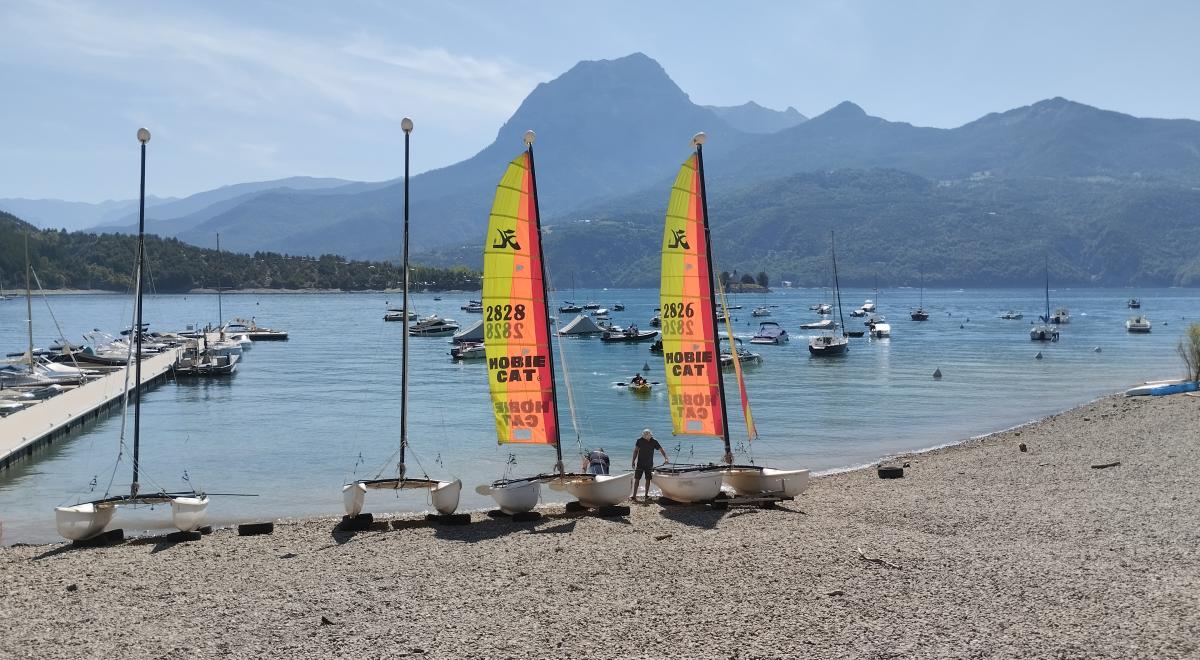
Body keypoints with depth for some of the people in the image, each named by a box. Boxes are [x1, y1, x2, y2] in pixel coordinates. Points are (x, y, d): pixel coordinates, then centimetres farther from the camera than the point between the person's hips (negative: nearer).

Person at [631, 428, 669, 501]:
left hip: (649, 465, 1)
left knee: (648, 480, 5)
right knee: (637, 479, -1)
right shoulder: (639, 441, -4)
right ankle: (634, 495, 1)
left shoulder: (654, 442, -3)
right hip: (640, 463, -1)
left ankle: (646, 495, 13)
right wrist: (633, 461, 0)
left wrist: (665, 458, -16)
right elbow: (635, 451, 3)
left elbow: (661, 450, -2)